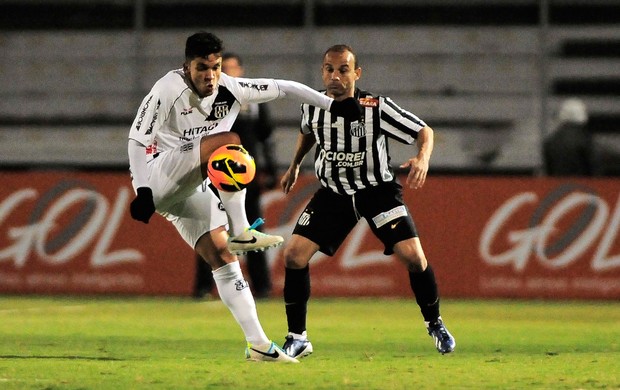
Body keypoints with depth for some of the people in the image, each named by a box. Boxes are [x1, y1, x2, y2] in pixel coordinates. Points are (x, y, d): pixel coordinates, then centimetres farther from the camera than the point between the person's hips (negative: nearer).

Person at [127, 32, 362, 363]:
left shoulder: (230, 90, 0)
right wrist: (143, 191, -24)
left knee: (222, 258, -2)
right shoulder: (168, 90, -16)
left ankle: (257, 344, -1)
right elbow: (137, 140, -15)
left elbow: (283, 88, 8)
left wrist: (331, 104, 4)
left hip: (188, 190, 6)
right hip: (156, 177, -6)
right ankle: (241, 233, -25)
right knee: (229, 143, -27)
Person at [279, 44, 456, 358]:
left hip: (377, 190, -3)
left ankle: (435, 324, 11)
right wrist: (294, 166, 25)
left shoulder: (377, 107, -21)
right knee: (294, 254, -12)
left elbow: (424, 131, -14)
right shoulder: (312, 106, -9)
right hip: (333, 191, 3)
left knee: (412, 256, -16)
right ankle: (297, 338, 1)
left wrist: (422, 159, -34)